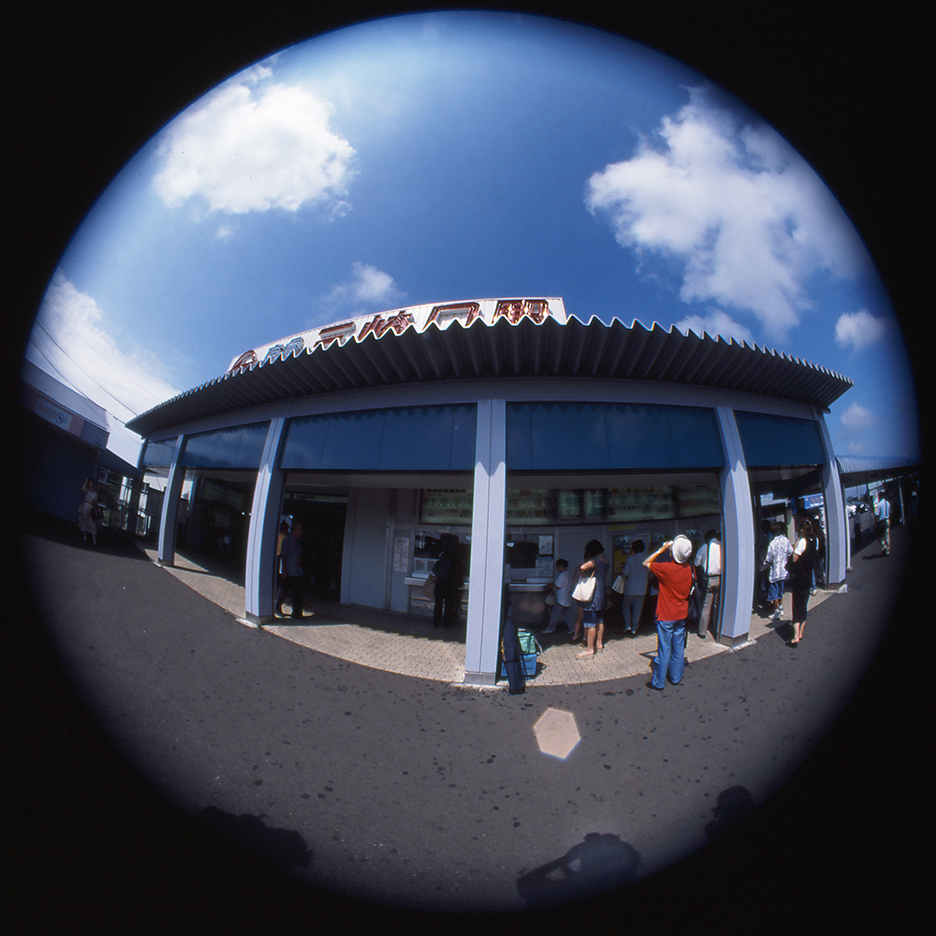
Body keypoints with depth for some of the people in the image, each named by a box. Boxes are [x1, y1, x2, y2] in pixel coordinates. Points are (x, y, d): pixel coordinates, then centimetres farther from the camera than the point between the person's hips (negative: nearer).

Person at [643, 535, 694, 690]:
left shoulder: (666, 568, -23)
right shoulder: (690, 569, -7)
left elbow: (646, 563, -8)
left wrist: (661, 550, -7)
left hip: (666, 617, -5)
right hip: (682, 616, 5)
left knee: (664, 650, 3)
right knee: (678, 648, 17)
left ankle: (658, 683, 15)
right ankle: (676, 678, 31)